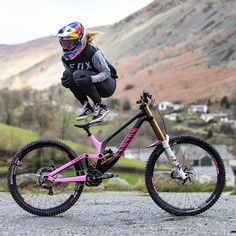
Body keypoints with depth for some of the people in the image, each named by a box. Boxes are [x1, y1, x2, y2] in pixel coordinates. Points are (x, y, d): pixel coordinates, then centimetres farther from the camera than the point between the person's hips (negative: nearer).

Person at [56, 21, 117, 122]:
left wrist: (91, 79, -41)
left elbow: (106, 73, -22)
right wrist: (66, 80, -23)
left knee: (79, 75, -31)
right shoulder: (65, 58, -7)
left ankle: (101, 106, -16)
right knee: (67, 74, -20)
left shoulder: (93, 52, -24)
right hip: (92, 86, 6)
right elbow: (68, 75, 3)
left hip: (108, 84, -6)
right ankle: (86, 107, -7)